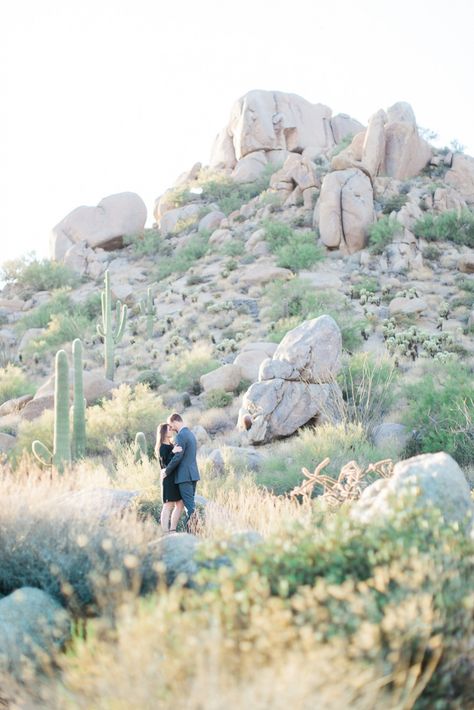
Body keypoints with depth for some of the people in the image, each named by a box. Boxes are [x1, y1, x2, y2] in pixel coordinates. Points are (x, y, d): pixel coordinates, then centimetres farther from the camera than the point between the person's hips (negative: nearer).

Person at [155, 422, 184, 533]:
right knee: (168, 505, -6)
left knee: (180, 504, 8)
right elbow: (166, 463, -20)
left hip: (176, 478, 9)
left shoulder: (171, 445, 17)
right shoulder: (162, 447, -9)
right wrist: (173, 452, -31)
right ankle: (165, 532, -3)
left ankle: (172, 530, 14)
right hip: (169, 478, -9)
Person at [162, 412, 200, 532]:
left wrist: (167, 471, -7)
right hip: (192, 473, 9)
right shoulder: (190, 433, 16)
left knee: (189, 504, -9)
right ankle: (191, 529, 13)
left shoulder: (181, 435, -14)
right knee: (190, 503, 11)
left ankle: (192, 531, -9)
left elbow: (178, 457, -19)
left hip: (184, 475, -9)